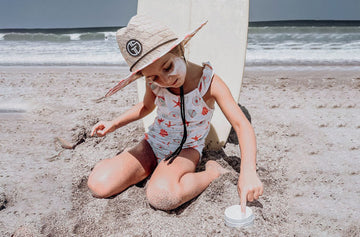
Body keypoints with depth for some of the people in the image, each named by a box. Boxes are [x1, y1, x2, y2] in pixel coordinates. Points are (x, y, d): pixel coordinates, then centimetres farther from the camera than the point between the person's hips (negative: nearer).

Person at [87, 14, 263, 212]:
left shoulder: (209, 82, -21)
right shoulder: (153, 82, -9)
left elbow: (242, 125, -27)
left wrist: (248, 171, -42)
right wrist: (114, 124, 2)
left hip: (187, 149, -4)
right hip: (153, 144, 4)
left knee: (162, 196, -37)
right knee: (99, 184, -16)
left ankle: (212, 172, -10)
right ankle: (152, 167, 9)